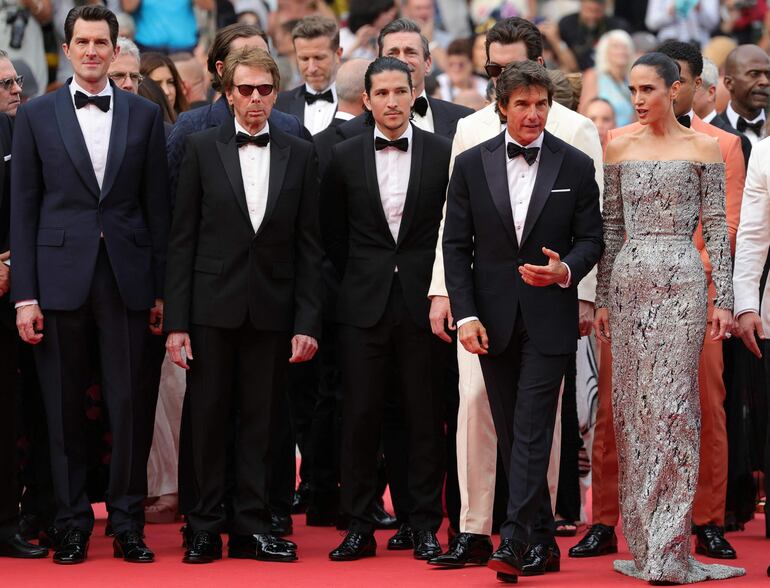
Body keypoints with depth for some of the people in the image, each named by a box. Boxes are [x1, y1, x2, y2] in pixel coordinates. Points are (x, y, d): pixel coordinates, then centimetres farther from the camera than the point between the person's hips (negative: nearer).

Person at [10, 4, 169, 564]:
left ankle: (128, 523, 9)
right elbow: (24, 208, 3)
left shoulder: (145, 115, 8)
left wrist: (162, 288, 3)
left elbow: (157, 204, 8)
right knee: (65, 406, 4)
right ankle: (73, 524, 13)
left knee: (130, 403, 0)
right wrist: (25, 294, -3)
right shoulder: (37, 115, 5)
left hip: (127, 277, 0)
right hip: (61, 275, 0)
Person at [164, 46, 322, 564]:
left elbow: (309, 246, 5)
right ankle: (205, 530, 9)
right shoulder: (202, 150, 3)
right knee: (207, 420, 2)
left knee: (260, 421, 5)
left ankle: (252, 528, 12)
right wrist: (176, 321, -5)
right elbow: (183, 240, 1)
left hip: (271, 309, 1)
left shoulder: (299, 155, 6)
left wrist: (308, 322, -2)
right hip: (212, 306, -1)